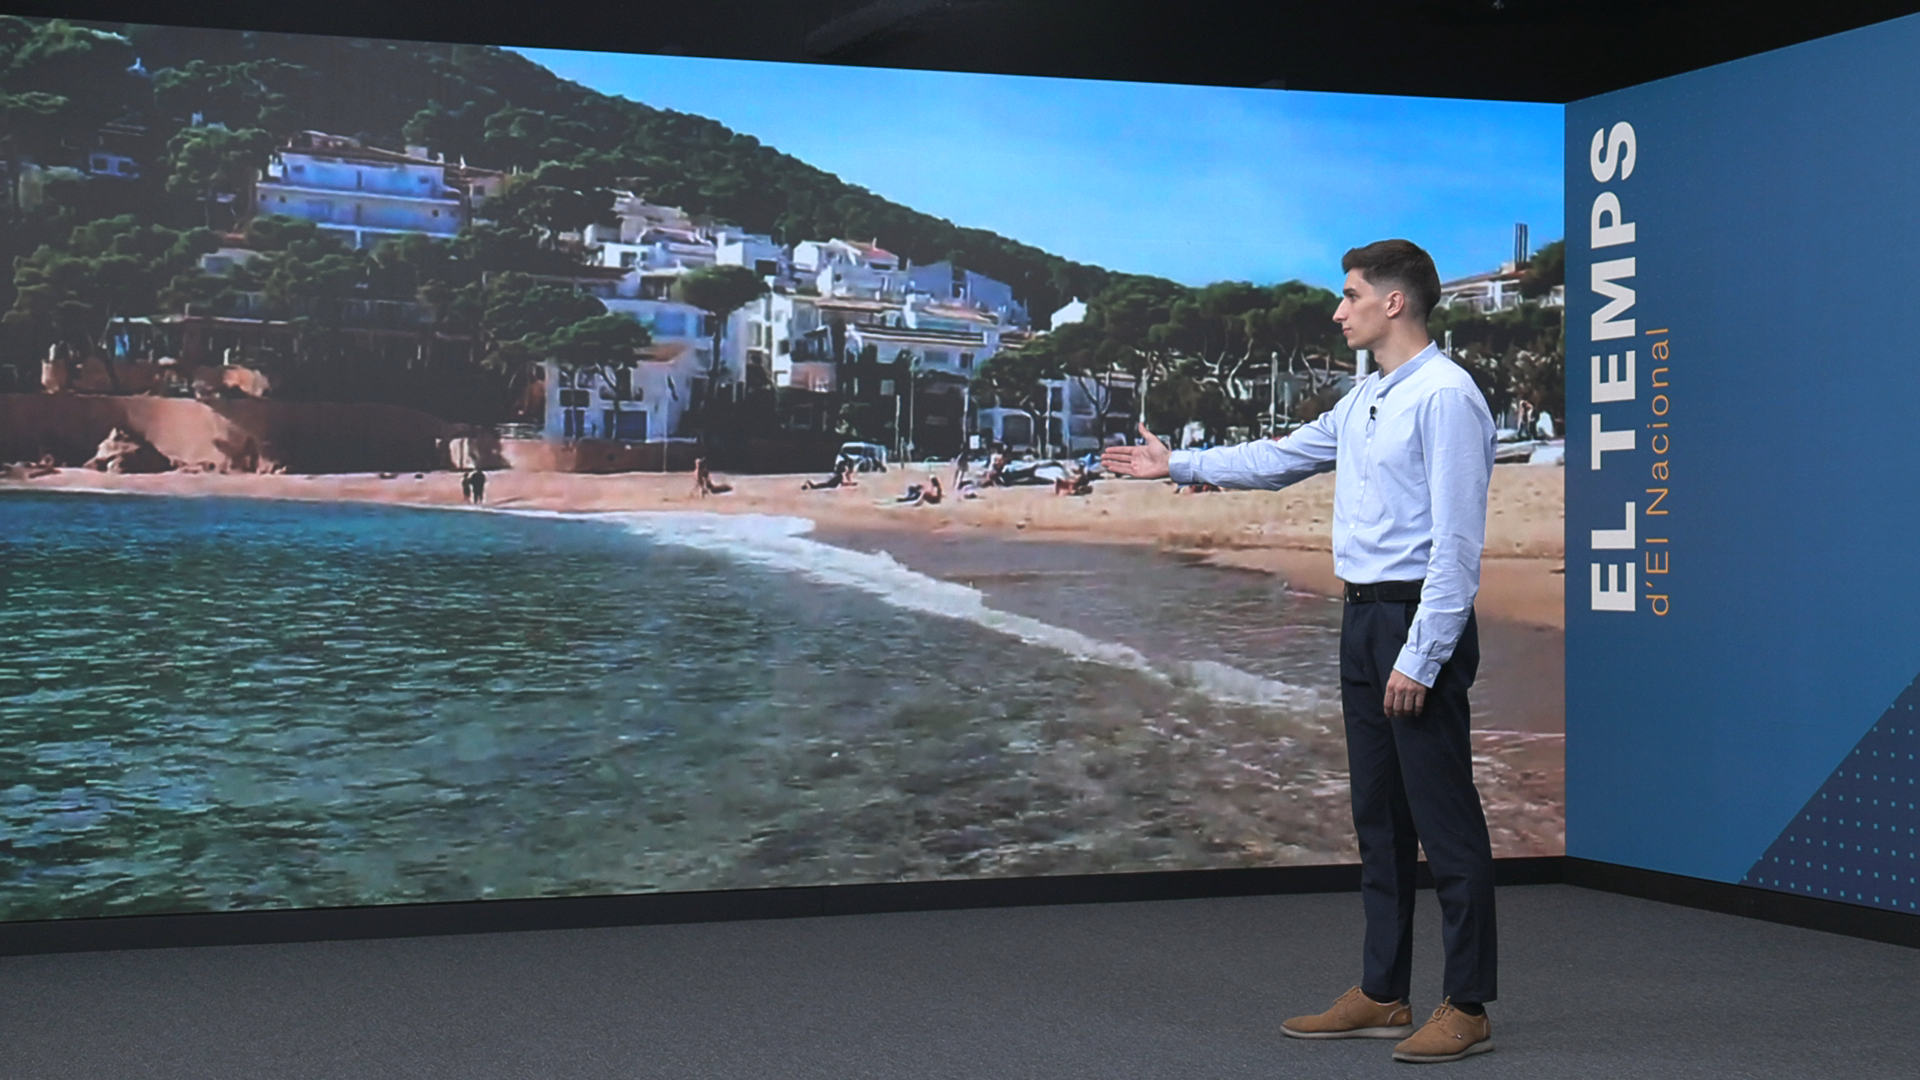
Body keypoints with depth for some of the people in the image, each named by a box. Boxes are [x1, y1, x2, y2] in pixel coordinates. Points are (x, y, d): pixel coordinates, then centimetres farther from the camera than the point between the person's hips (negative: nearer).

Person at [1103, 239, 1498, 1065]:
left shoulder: (1445, 397, -15)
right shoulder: (1365, 399, 14)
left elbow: (1456, 541, -19)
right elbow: (1284, 458, 29)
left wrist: (1420, 656, -22)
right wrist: (1179, 465, 32)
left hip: (1420, 622, -10)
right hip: (1364, 618, 10)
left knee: (1445, 822, -3)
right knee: (1380, 818, 13)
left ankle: (1466, 1009, 4)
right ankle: (1382, 996, 22)